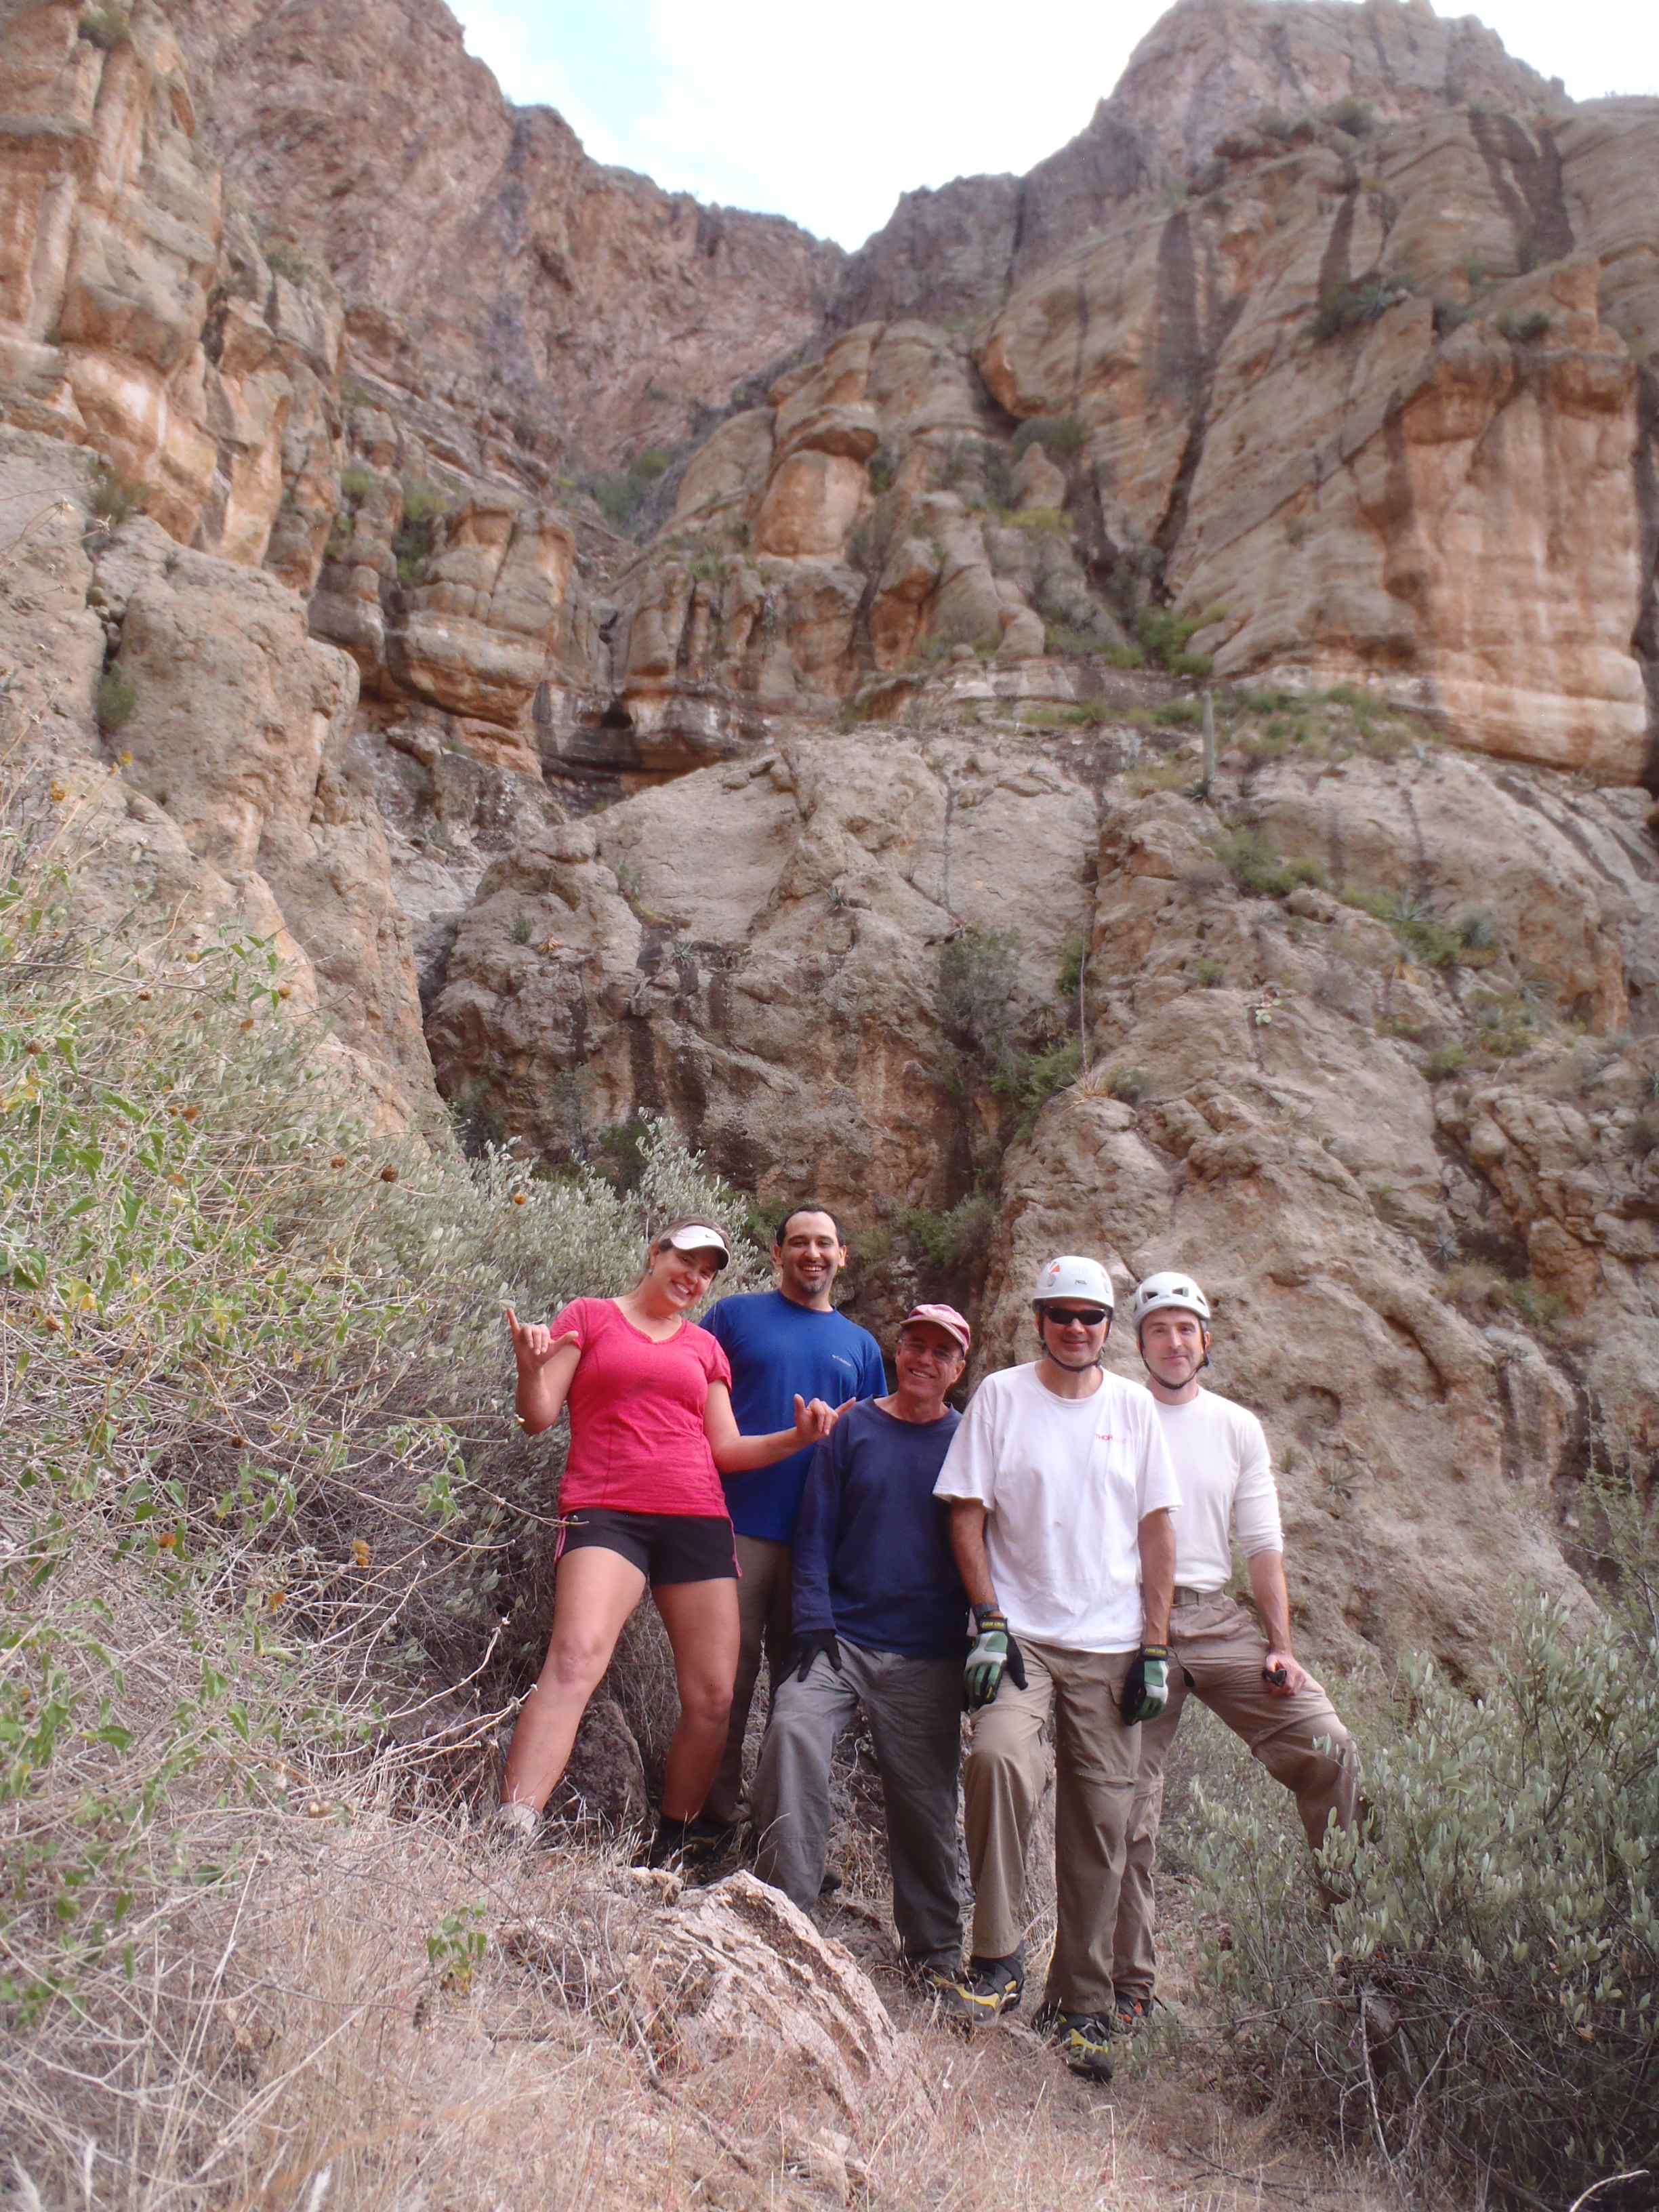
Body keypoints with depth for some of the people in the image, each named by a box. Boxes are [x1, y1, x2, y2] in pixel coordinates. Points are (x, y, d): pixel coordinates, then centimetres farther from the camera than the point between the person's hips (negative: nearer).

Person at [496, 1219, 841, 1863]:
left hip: (697, 1520, 4)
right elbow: (539, 1417, 3)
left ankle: (671, 1851, 19)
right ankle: (508, 1841, -29)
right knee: (576, 1659, -28)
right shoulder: (589, 1316, 10)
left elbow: (727, 1450, 15)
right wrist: (530, 1370, -18)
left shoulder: (704, 1346, 20)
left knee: (714, 1696, 0)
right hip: (606, 1513, -4)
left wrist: (797, 1437, -1)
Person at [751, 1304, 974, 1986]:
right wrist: (814, 1624, -9)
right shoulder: (852, 1429, 5)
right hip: (841, 1638, 0)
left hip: (929, 1658, 1)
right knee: (792, 1731, -24)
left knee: (925, 1800, 5)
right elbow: (815, 1533, 2)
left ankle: (935, 1951, 23)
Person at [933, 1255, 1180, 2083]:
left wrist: (1154, 1649, 2)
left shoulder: (1133, 1406, 6)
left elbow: (1157, 1532, 8)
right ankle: (997, 1959, -10)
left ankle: (1081, 2008, 22)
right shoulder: (1000, 1395, 0)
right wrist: (990, 1623, -10)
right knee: (1000, 1757, -28)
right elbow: (967, 1515, -1)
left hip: (1109, 1645, 3)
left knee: (1101, 1821, 6)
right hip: (1020, 1634, -2)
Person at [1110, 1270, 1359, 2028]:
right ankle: (1129, 1981, 15)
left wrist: (1281, 1646, 2)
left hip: (1217, 1618, 2)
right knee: (1131, 1805, 1)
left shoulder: (1238, 1427, 10)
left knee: (1325, 1745, -13)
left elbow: (1263, 1545, 11)